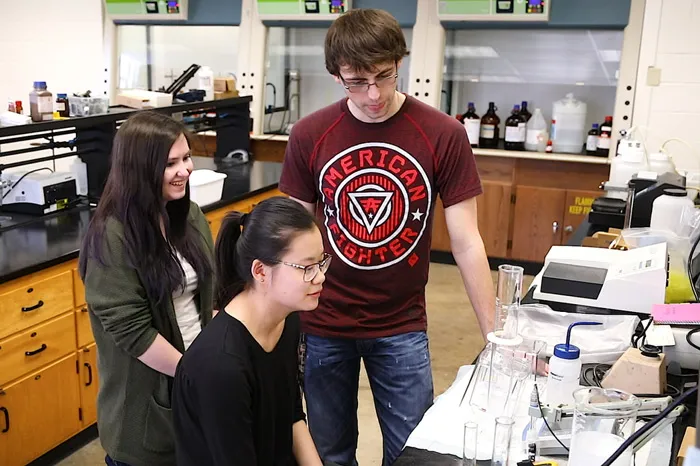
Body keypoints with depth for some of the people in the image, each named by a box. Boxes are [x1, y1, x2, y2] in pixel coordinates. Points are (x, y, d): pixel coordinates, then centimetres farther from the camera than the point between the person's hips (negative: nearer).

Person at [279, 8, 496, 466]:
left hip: (402, 327, -1)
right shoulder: (309, 135, -7)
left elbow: (467, 243, -8)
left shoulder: (444, 135, -11)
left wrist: (496, 334, -10)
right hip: (324, 324, 1)